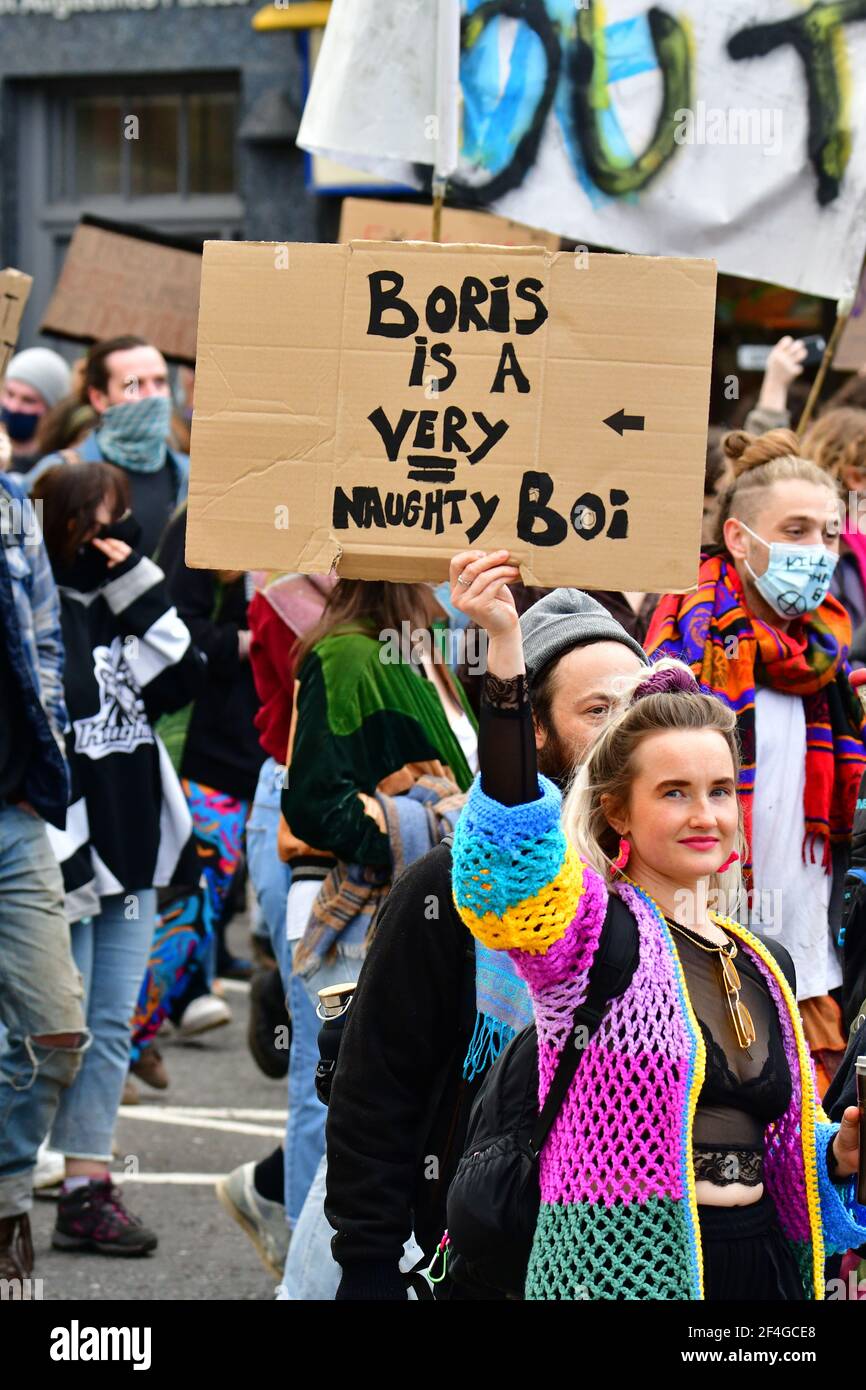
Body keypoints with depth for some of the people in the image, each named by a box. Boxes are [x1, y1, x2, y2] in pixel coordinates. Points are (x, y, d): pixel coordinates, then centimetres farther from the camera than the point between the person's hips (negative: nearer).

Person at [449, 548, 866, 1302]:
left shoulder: (758, 963, 14)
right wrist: (505, 647, -35)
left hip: (760, 1262, 6)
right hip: (622, 1267, -6)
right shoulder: (588, 930, -4)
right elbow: (513, 842, -25)